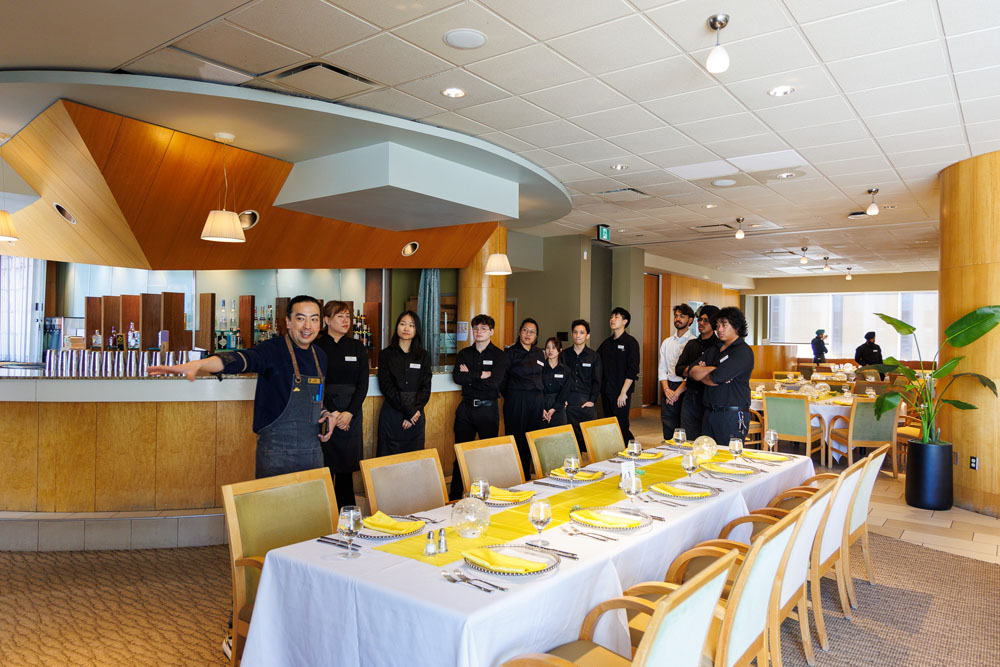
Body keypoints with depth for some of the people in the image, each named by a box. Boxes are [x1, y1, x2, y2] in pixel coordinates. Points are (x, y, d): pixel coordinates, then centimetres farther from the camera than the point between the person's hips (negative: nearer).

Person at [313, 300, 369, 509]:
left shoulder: (357, 347, 9)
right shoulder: (316, 347, 0)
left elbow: (363, 384, 4)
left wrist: (349, 413, -7)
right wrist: (329, 414, -11)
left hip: (351, 413, 3)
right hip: (324, 412, -2)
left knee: (347, 468, 6)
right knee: (325, 467, -3)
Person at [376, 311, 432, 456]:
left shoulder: (423, 356, 7)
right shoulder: (386, 354, 2)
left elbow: (426, 388, 2)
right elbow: (386, 387, -6)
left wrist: (414, 409, -13)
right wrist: (409, 411, -14)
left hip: (416, 413, 2)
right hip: (391, 413, -2)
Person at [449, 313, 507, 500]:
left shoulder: (499, 355, 0)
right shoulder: (464, 354, 11)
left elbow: (494, 382, -13)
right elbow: (456, 377, -5)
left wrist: (470, 375, -7)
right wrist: (481, 376, -11)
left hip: (488, 408, -3)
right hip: (466, 407, 3)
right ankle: (455, 496, 12)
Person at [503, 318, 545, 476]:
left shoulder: (538, 353, 15)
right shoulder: (510, 352, -2)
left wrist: (538, 395, 14)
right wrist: (511, 395, -1)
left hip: (536, 400, 5)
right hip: (516, 400, -5)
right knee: (516, 439, -4)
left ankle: (525, 475, 17)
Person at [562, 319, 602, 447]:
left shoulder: (594, 357, 8)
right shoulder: (564, 355, 9)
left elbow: (597, 381, 5)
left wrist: (592, 400, -5)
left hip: (587, 402, -1)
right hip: (568, 402, 1)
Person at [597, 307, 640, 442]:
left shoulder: (631, 342, -4)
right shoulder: (607, 343, 13)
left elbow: (632, 370, -10)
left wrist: (623, 392, -16)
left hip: (621, 392, -6)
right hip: (606, 392, 6)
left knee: (621, 426, -7)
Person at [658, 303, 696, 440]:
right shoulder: (666, 342, 14)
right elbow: (662, 369, 12)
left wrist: (677, 392, -13)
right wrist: (666, 389, -3)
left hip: (685, 390, -5)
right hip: (669, 391, 5)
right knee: (668, 435, 6)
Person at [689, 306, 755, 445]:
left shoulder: (743, 352, -9)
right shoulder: (713, 349, 16)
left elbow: (715, 380, -16)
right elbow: (693, 371, 5)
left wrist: (701, 373, 2)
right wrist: (714, 369, -8)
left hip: (732, 415, -7)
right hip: (709, 413, 7)